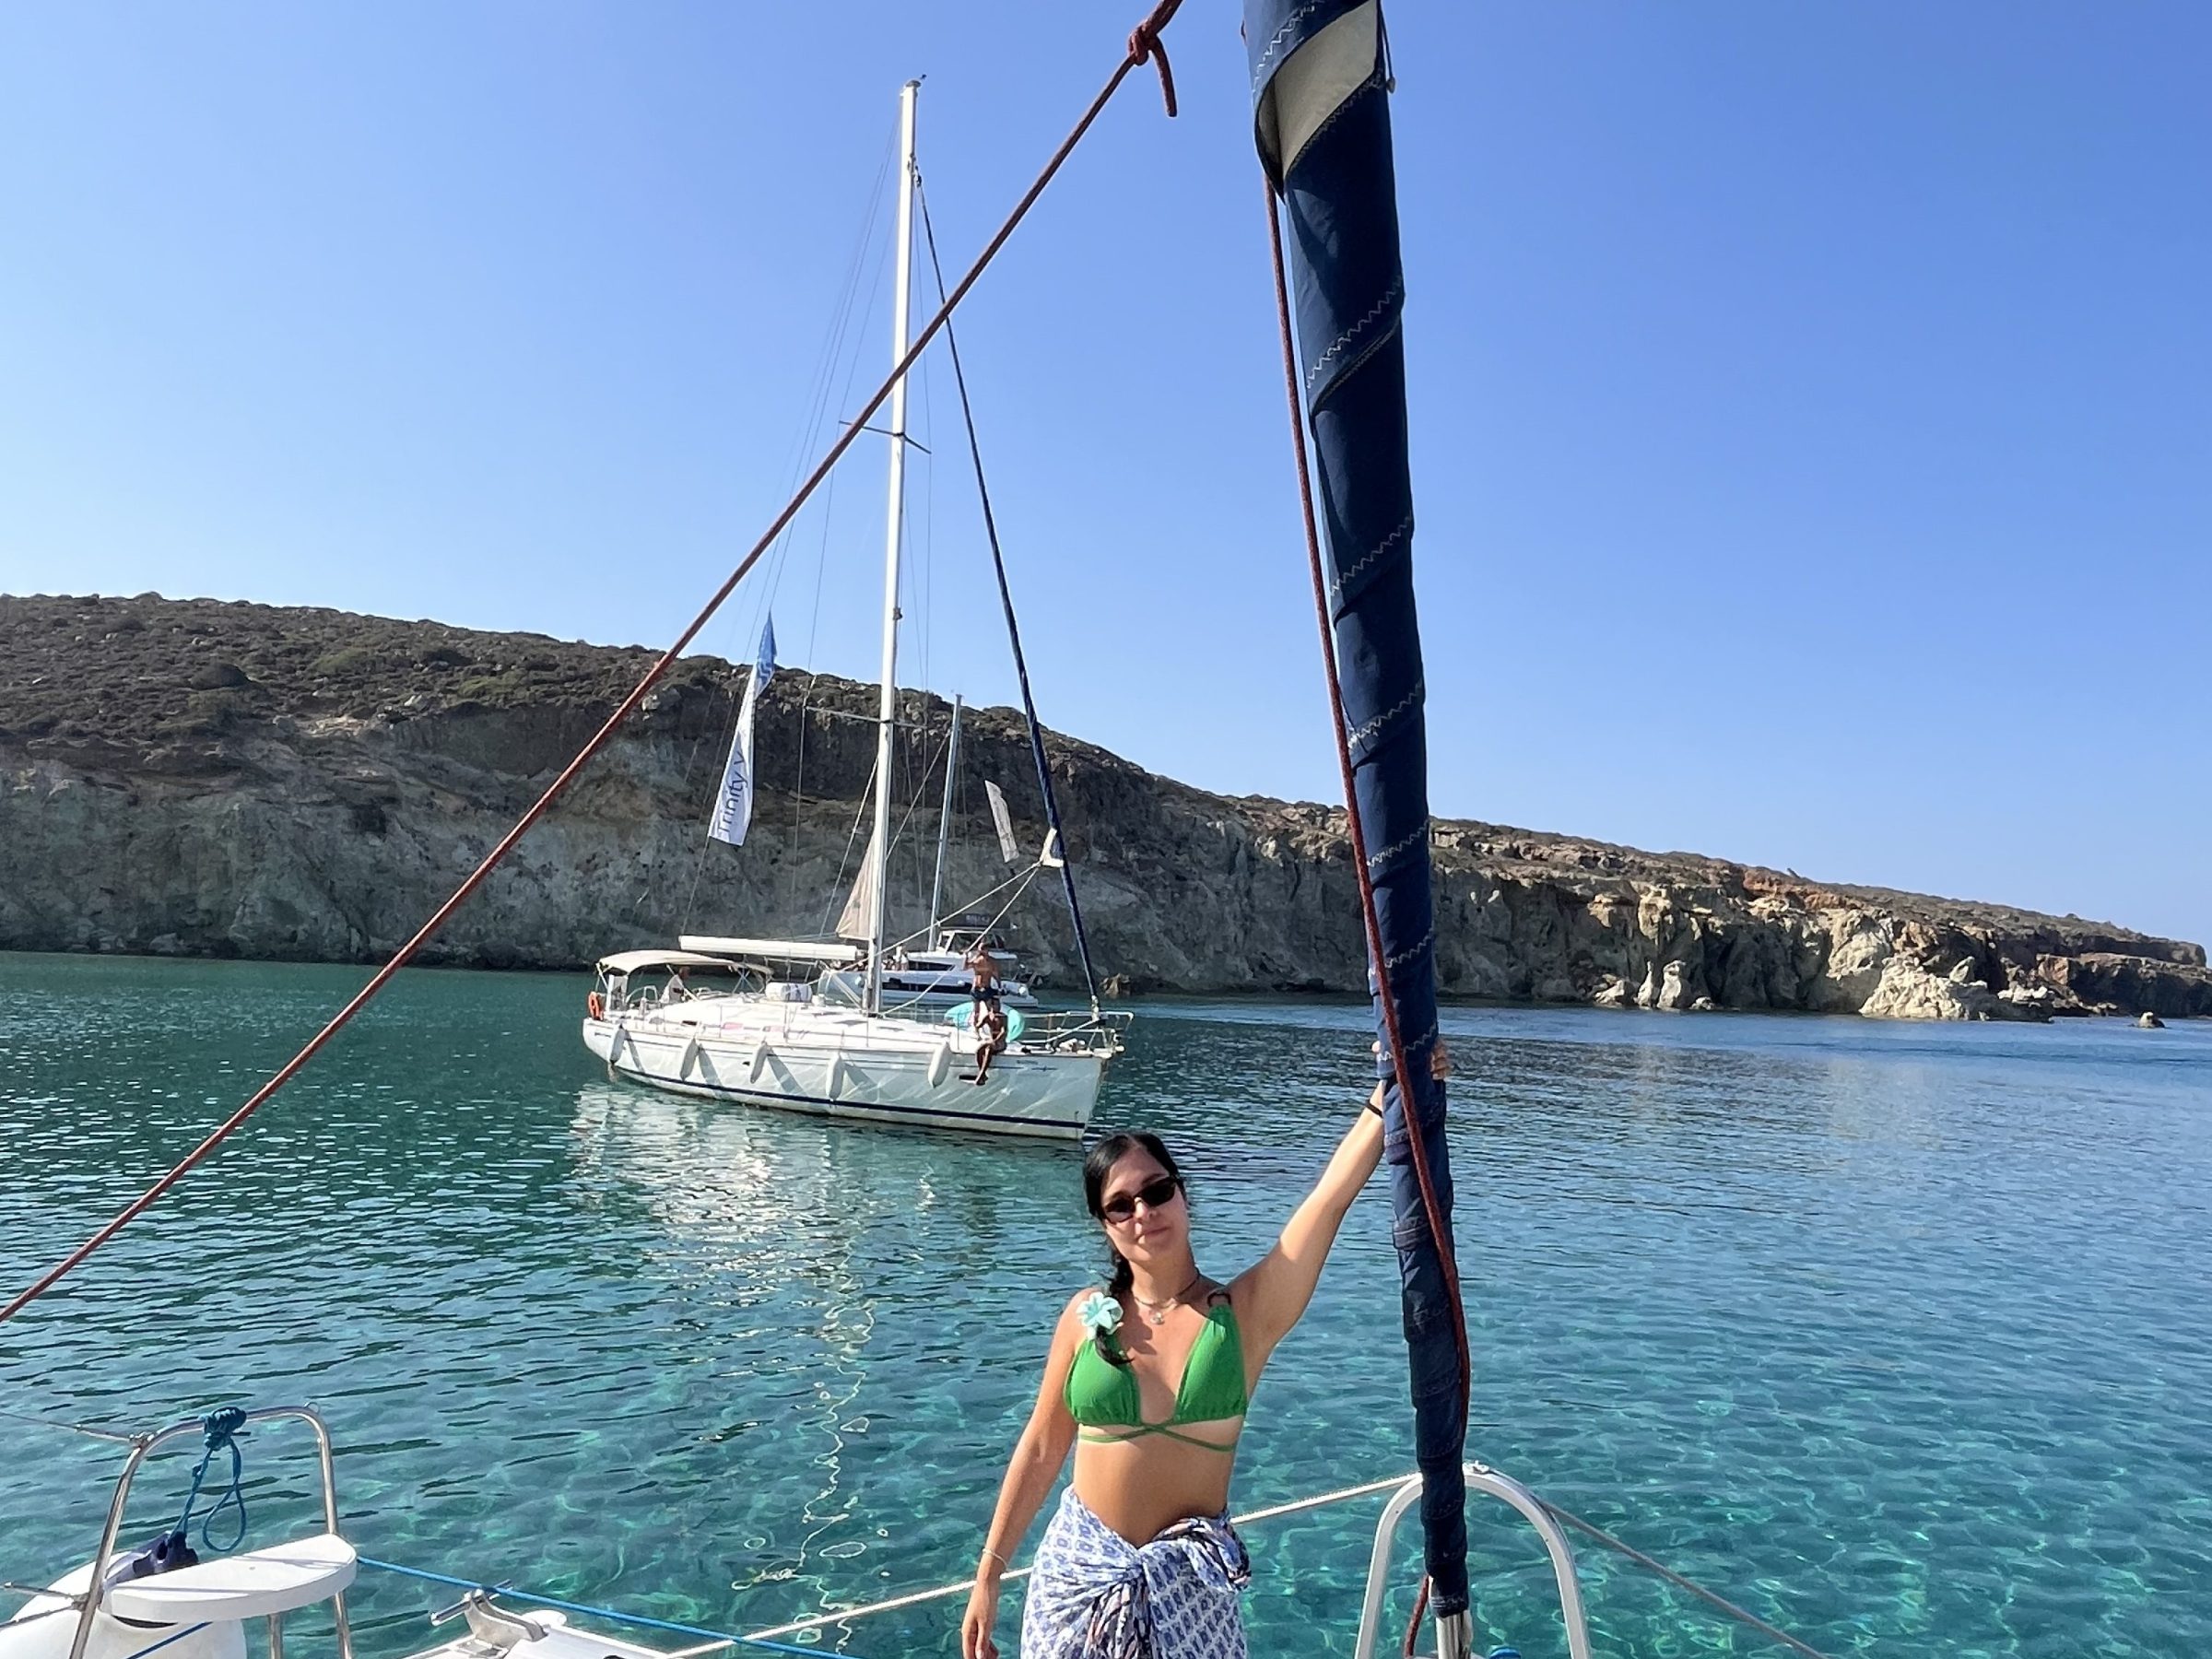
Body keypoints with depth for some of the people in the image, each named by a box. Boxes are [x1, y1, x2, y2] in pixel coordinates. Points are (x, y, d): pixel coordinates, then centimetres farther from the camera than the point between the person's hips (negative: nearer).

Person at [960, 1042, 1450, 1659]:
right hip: (1079, 1564, 2)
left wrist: (1389, 1095, -31)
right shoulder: (1087, 1316, -5)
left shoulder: (1246, 1312, -10)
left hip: (1190, 1579, -1)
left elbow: (1332, 1196, -22)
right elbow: (1040, 1449, 4)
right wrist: (988, 1575, 8)